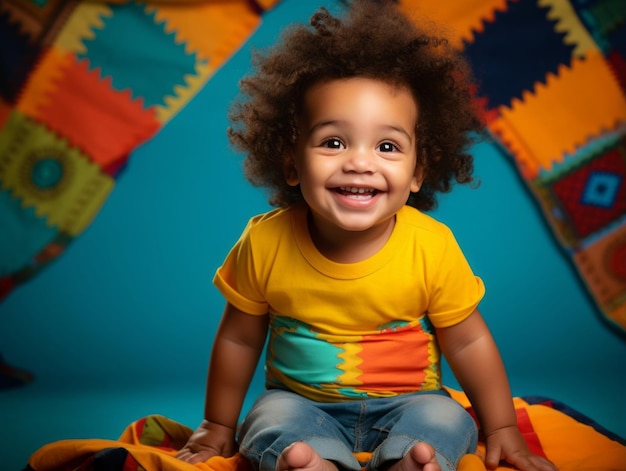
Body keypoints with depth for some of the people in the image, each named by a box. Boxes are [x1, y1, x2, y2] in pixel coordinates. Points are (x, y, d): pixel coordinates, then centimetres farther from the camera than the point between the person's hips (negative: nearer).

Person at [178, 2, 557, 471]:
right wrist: (219, 425, 9)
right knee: (273, 421, -29)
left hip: (405, 403, 0)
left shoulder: (432, 247, -18)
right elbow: (238, 338, -1)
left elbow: (468, 343, -4)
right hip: (302, 403, 0)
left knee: (446, 422, -27)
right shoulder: (265, 243, -16)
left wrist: (502, 429, 2)